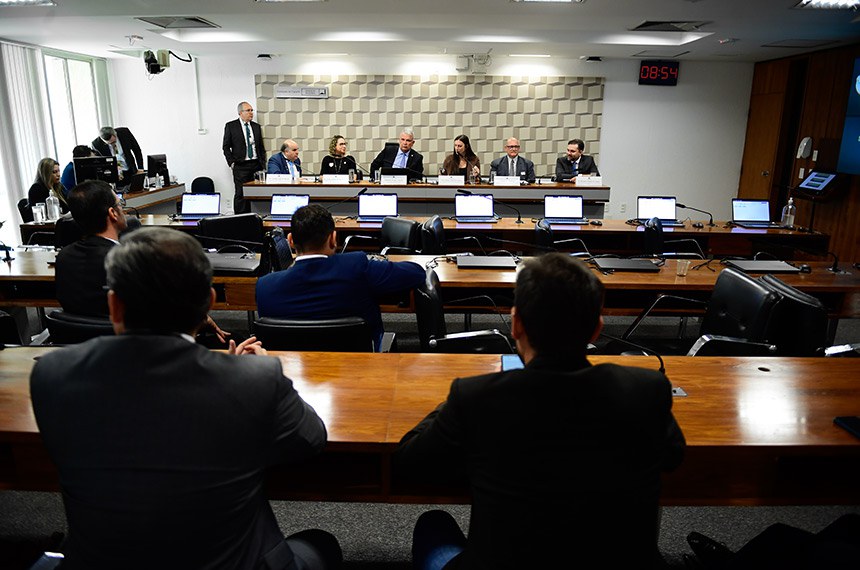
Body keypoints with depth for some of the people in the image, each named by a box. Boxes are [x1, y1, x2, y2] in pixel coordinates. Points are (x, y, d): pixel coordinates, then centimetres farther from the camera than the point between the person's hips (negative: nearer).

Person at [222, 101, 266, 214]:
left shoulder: (256, 126, 14)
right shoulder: (231, 126, 2)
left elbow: (261, 147, 17)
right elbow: (226, 146, 3)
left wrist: (263, 164, 9)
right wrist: (232, 162, -5)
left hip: (256, 165, 4)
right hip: (240, 166, -3)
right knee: (241, 195, -5)